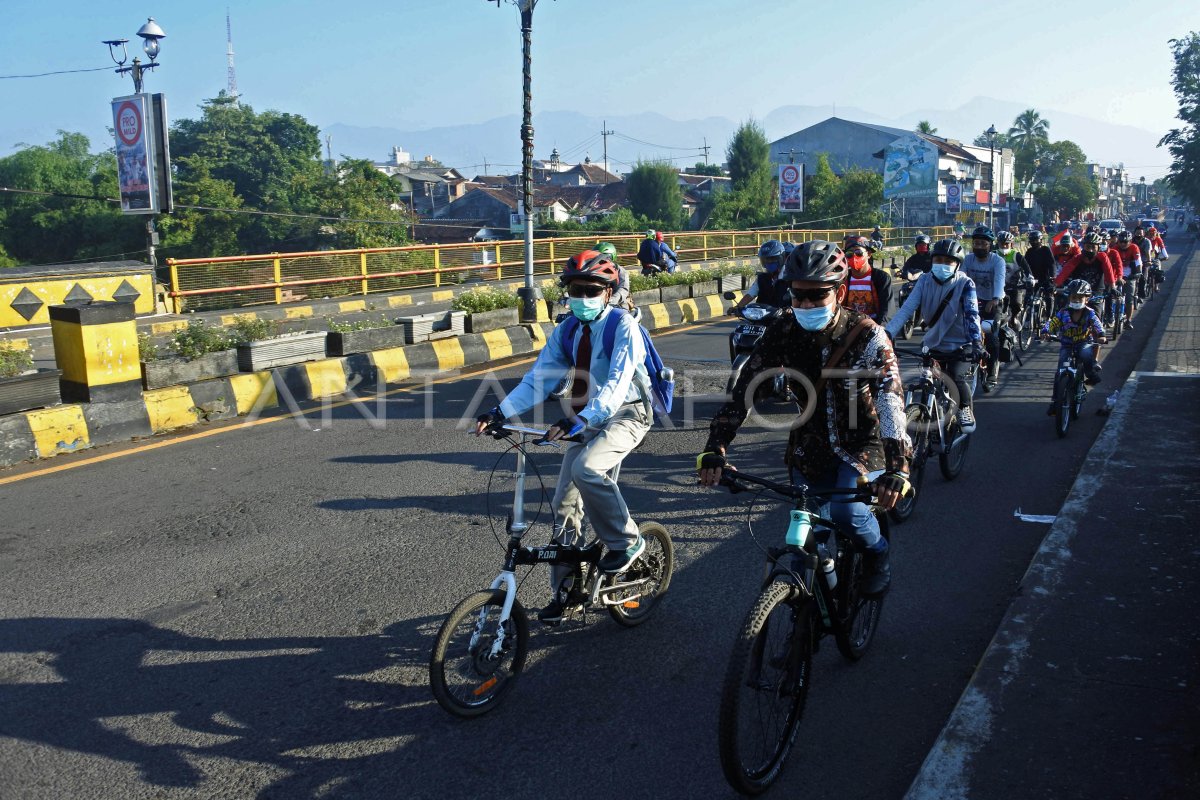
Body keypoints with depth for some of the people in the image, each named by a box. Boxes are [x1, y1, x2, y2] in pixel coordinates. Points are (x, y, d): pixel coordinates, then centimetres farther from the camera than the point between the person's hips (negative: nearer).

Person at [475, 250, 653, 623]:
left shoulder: (622, 325, -16)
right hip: (586, 419, 7)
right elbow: (538, 378, -2)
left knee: (587, 468, -33)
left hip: (626, 414, -6)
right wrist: (500, 412, -17)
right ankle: (565, 589, 18)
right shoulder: (566, 332, 2)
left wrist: (578, 419, -41)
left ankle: (626, 541, -11)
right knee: (565, 503, 4)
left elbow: (617, 384, -28)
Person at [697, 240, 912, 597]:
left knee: (847, 511, -26)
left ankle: (877, 553, 7)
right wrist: (715, 448, -27)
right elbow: (745, 388, -16)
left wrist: (897, 468, -46)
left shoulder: (867, 335, -22)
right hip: (810, 444, 4)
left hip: (860, 446, -3)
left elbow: (891, 399, -32)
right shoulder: (782, 332, -13)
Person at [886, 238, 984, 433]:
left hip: (960, 345, -3)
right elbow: (907, 308, -15)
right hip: (933, 345, 3)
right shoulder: (925, 281, -5)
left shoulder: (965, 284, -12)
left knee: (958, 377, -23)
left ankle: (965, 410, 5)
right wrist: (888, 333, -28)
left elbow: (972, 314, -22)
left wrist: (976, 342, -38)